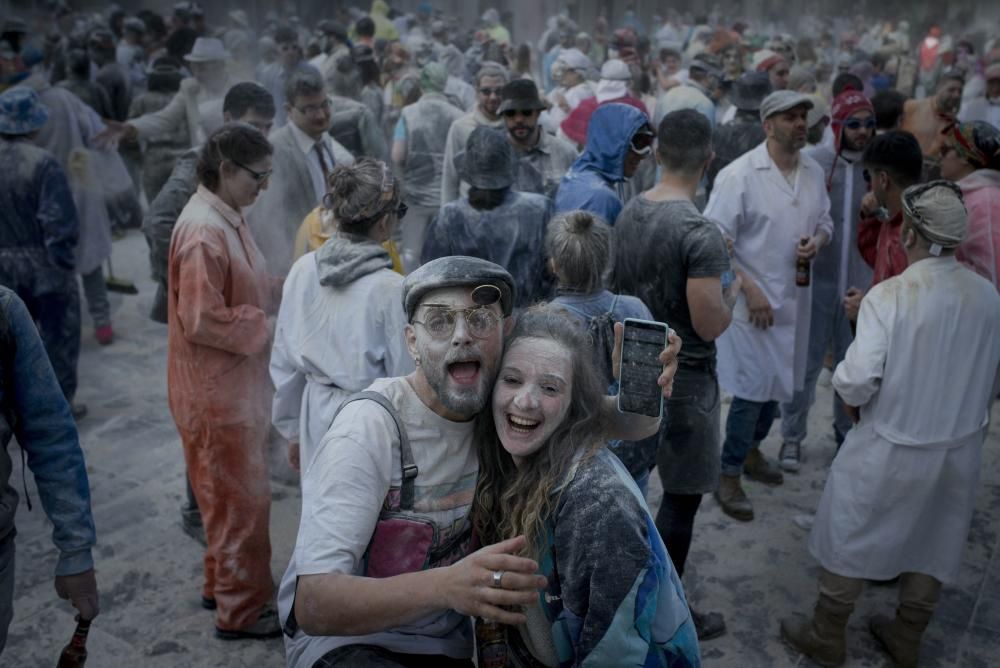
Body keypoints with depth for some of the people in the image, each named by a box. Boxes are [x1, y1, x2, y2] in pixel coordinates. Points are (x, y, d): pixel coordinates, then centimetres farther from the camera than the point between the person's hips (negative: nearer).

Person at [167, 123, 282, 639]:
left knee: (230, 495, 21)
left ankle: (222, 584, 38)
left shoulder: (226, 219, 8)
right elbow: (203, 321, -25)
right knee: (242, 500, 3)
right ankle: (241, 610, 18)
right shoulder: (203, 232, -22)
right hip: (217, 391, -10)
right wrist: (267, 325, -16)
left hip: (237, 385, 10)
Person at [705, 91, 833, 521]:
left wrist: (818, 241, -8)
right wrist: (749, 289, -19)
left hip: (794, 297, 7)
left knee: (776, 384, 18)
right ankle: (728, 476, 15)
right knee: (751, 389, -2)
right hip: (751, 300, -6)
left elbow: (825, 222, 17)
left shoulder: (814, 172, 4)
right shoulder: (739, 175, -16)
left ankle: (751, 450, 41)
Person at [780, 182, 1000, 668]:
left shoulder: (889, 296, -24)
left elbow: (856, 383, -23)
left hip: (892, 448, -5)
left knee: (851, 540, 14)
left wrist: (847, 391, -1)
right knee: (932, 546, 21)